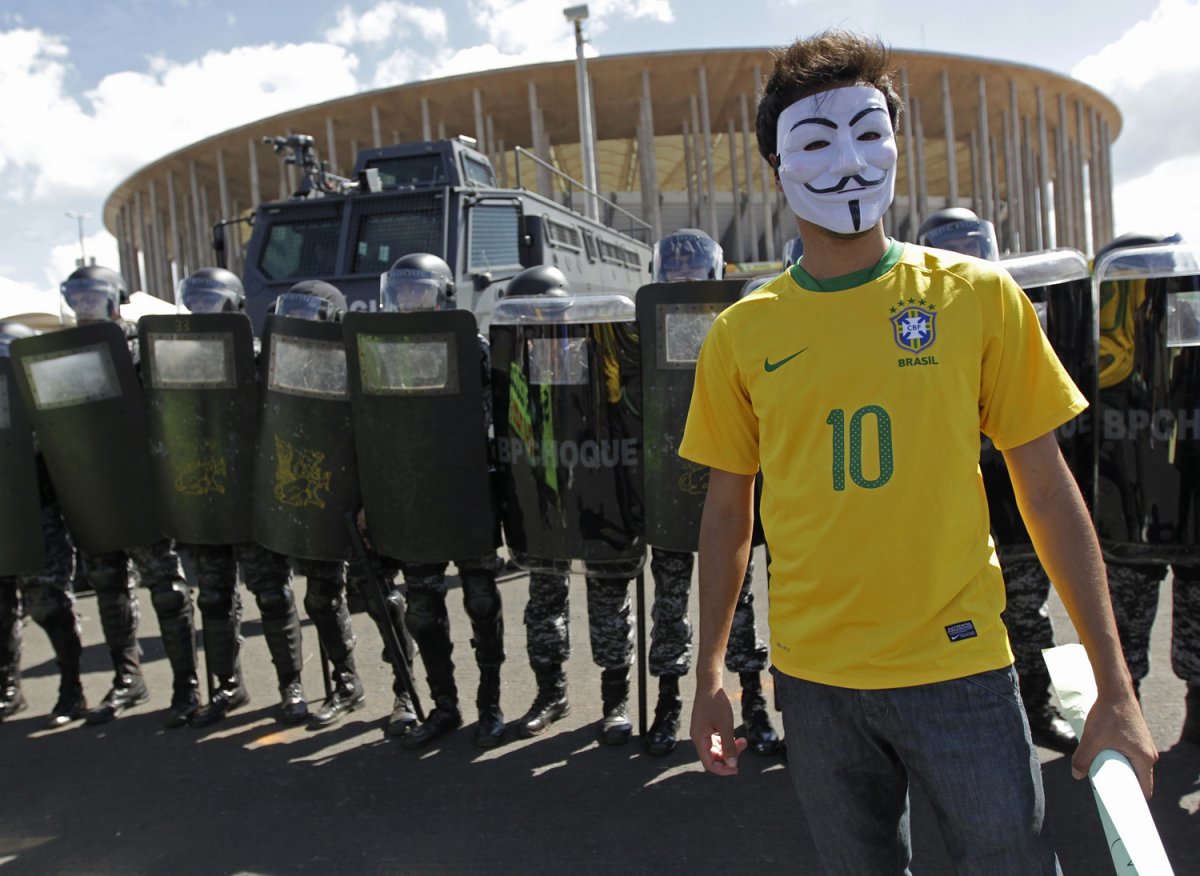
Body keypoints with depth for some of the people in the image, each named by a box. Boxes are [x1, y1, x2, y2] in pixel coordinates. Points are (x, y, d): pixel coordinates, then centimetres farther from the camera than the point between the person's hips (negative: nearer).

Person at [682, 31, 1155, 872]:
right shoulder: (743, 332, -2)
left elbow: (1047, 488, -2)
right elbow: (729, 508, 5)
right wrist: (710, 673, 5)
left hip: (958, 666, -1)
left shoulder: (978, 295, -4)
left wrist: (1115, 687, -3)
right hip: (813, 675, 1)